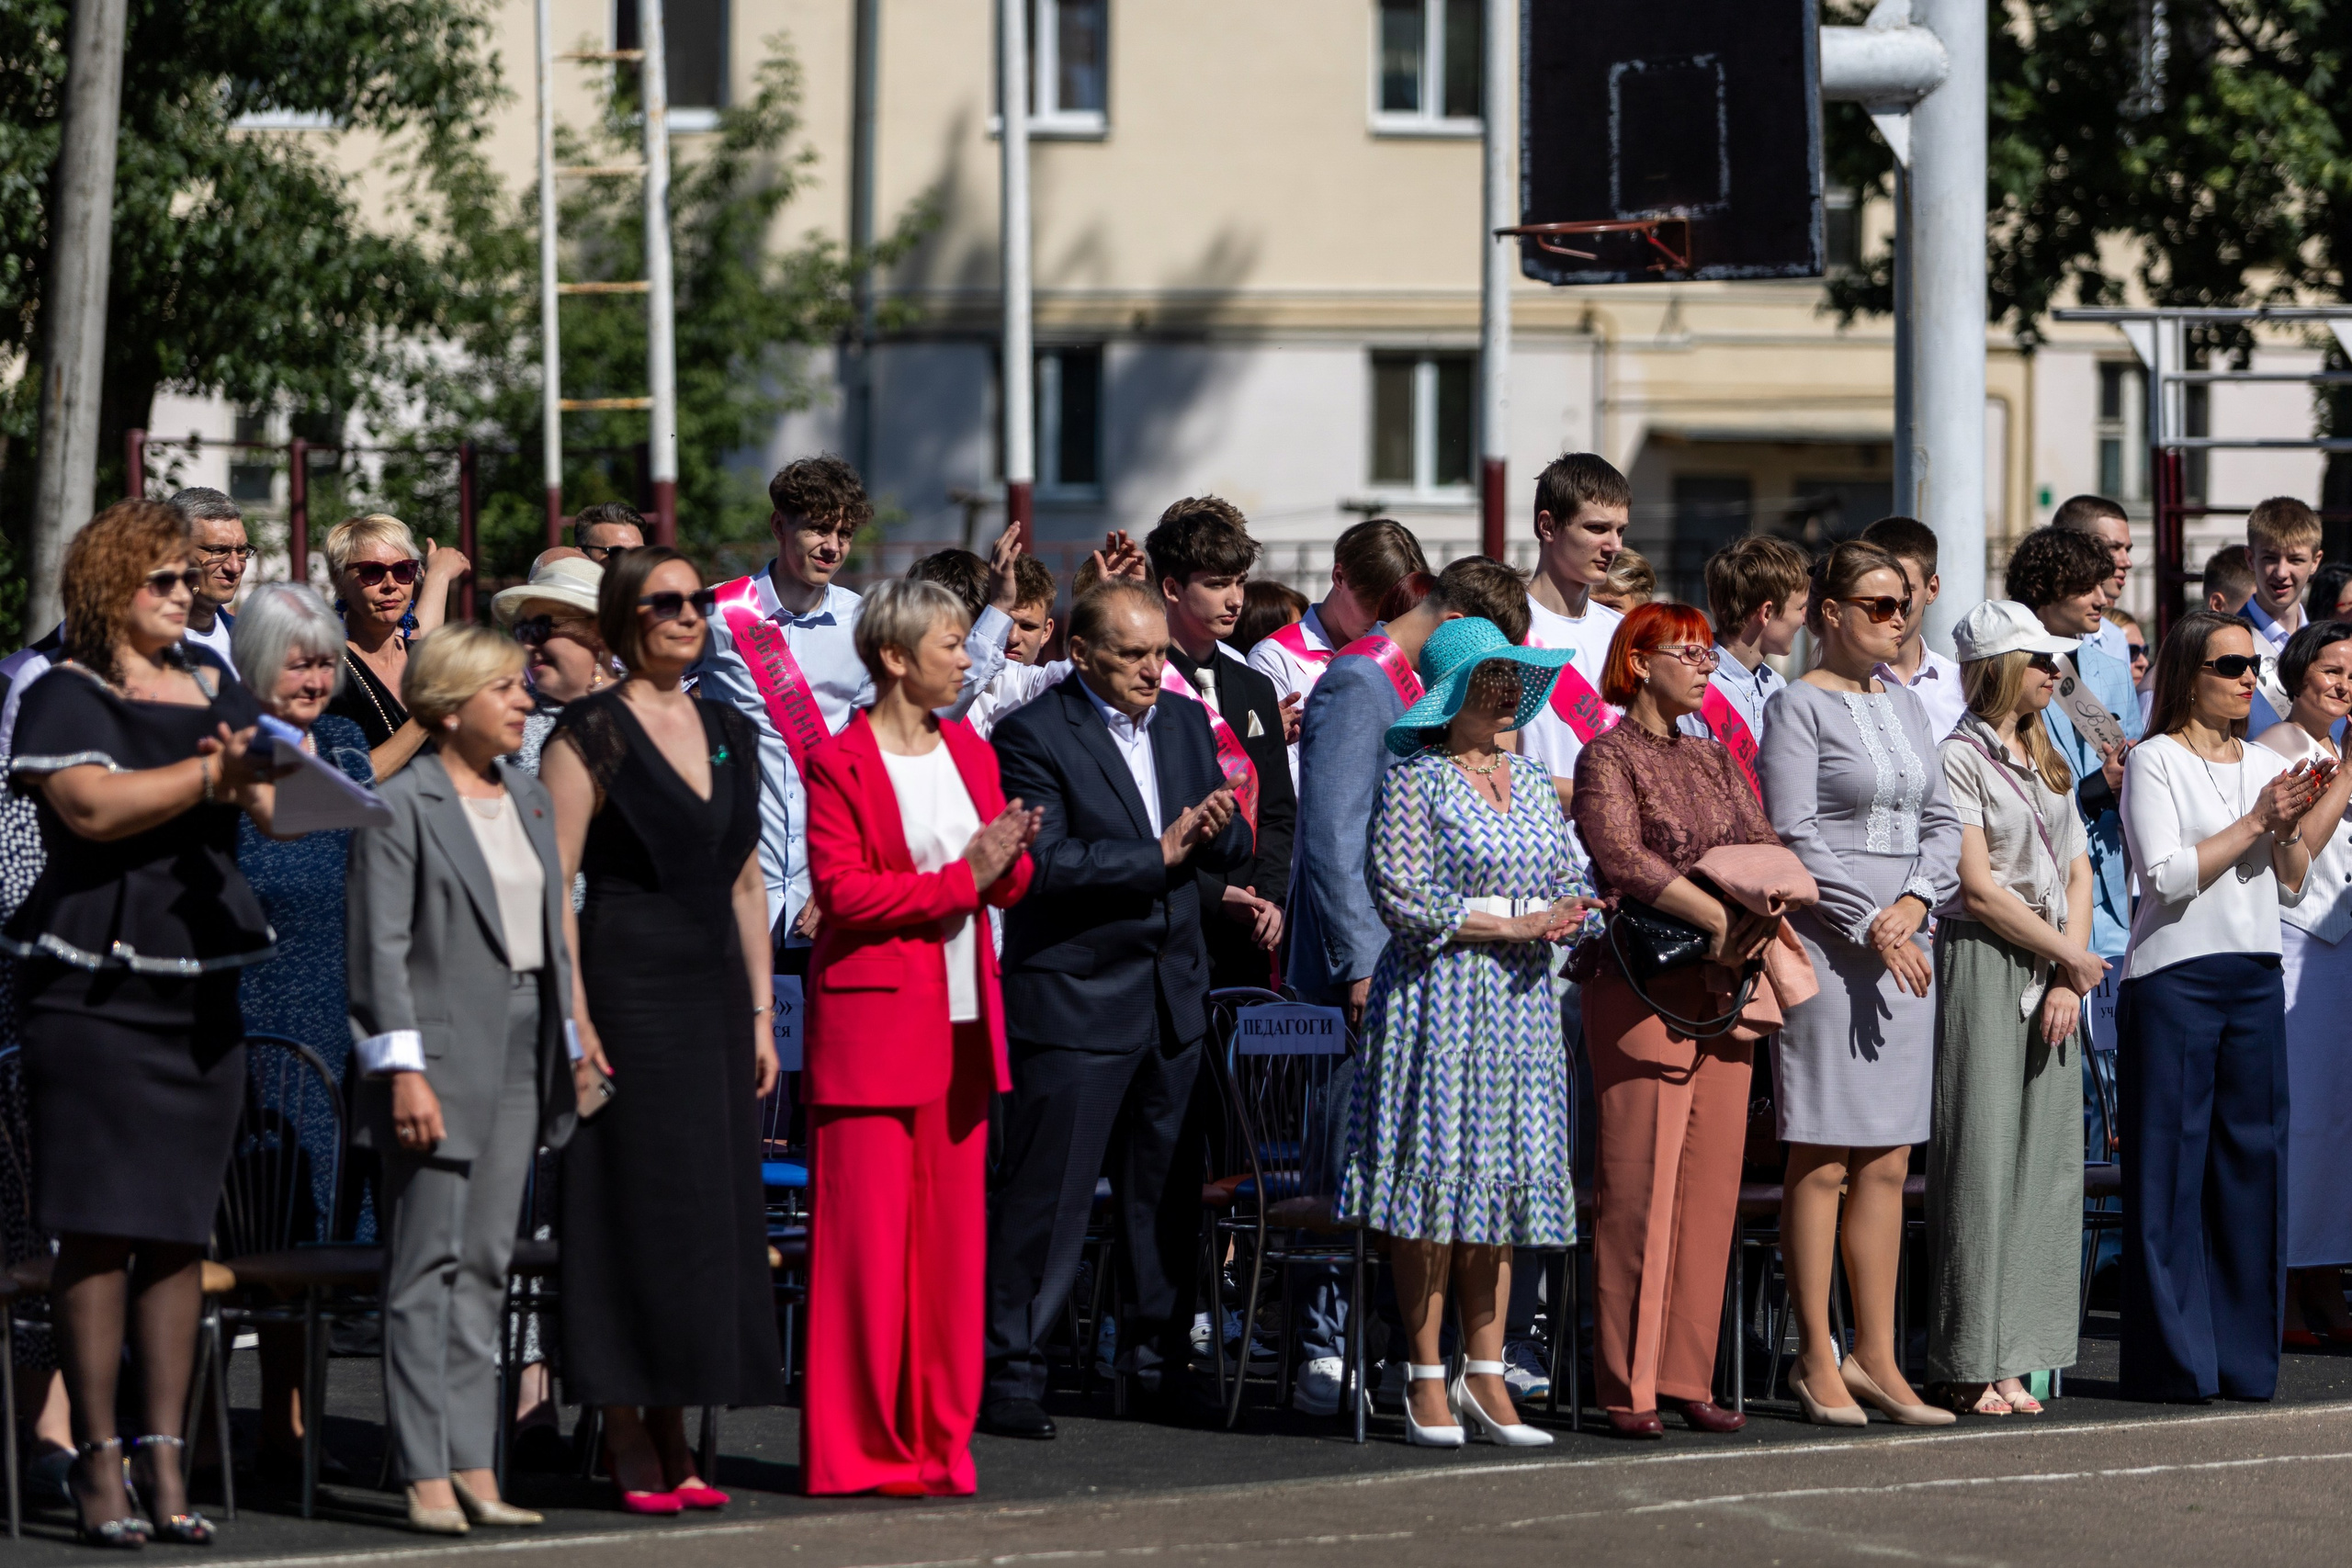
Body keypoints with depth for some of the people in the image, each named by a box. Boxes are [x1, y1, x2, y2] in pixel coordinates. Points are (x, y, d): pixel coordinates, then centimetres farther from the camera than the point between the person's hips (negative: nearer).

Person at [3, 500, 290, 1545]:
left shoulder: (211, 688, 15)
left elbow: (276, 809, 9)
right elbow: (91, 805, -18)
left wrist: (251, 781, -13)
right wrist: (210, 773, -22)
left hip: (201, 988, 6)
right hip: (93, 989, -6)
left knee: (180, 1231, 5)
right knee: (99, 1228, -7)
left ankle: (164, 1462, 8)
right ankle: (98, 1466, -5)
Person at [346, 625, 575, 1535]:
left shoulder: (527, 798, 15)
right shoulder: (402, 806, -8)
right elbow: (380, 949, -12)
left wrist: (570, 1041, 13)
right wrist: (403, 1070, -17)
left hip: (521, 1052, 7)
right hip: (442, 1055, -7)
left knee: (485, 1264, 9)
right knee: (427, 1264, -5)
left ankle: (473, 1467, 11)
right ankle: (426, 1475, -5)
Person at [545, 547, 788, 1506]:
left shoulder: (731, 734, 13)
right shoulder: (591, 733, -6)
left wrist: (760, 1014, 12)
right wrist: (574, 1019, -17)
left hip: (712, 997, 6)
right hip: (627, 988, -6)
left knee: (712, 1205, 5)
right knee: (632, 1204, -5)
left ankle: (672, 1437, 12)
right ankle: (627, 1441, 0)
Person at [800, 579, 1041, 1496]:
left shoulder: (971, 755, 15)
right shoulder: (839, 763, -5)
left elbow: (1009, 889, 17)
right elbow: (840, 889, -13)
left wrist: (1010, 858, -5)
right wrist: (957, 878, -15)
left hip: (961, 1024, 6)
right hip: (873, 1019, -6)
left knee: (955, 1238, 5)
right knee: (867, 1240, -6)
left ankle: (938, 1443, 11)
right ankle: (857, 1453, -1)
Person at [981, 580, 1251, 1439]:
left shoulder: (1186, 723, 13)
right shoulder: (1033, 735, -8)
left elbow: (1232, 846, 15)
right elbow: (1045, 861, -18)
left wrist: (1219, 833, -9)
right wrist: (1157, 856, -18)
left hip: (1174, 994, 7)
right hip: (1074, 999, -7)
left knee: (1169, 1190, 11)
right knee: (1047, 1191, -6)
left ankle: (1160, 1360, 21)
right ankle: (1008, 1370, -2)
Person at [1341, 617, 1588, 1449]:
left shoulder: (1531, 778, 15)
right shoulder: (1416, 779, -6)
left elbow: (1566, 881, 19)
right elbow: (1403, 899, -13)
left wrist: (1566, 914, -5)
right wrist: (1509, 926, -13)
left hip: (1521, 998, 6)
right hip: (1438, 995, -6)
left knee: (1508, 1173, 4)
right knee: (1436, 1170, -7)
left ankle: (1484, 1374, 8)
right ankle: (1427, 1380, -2)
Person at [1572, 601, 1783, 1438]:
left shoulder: (1715, 759, 18)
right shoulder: (1609, 757, -2)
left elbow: (1766, 844, 11)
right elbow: (1620, 854, -17)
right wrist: (1715, 914, -20)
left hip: (1723, 990, 7)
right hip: (1642, 991, -7)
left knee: (1712, 1185, 4)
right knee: (1641, 1189, -8)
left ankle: (1689, 1376, 9)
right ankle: (1630, 1386, -5)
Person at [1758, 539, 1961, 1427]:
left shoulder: (1906, 706, 16)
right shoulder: (1800, 706, -6)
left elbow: (1941, 823, 15)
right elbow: (1796, 837, -12)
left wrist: (1914, 903, -3)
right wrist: (1868, 925, -17)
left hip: (1904, 947, 7)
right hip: (1827, 946, -7)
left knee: (1887, 1163, 7)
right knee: (1822, 1162, -4)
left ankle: (1875, 1356, 11)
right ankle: (1817, 1362, 0)